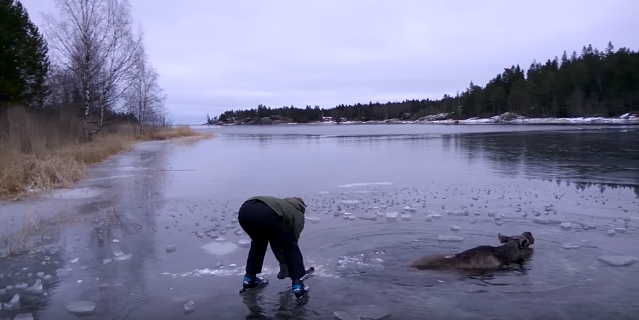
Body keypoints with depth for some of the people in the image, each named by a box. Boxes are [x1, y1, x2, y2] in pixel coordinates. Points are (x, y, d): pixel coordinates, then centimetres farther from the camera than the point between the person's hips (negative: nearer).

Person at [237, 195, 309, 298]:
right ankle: (297, 284, 15)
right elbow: (292, 241, 27)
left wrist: (282, 263, 50)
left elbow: (275, 240, 46)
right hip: (266, 214, -6)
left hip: (244, 211, 7)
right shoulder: (298, 214, 28)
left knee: (258, 243, 36)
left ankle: (249, 278, 38)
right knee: (291, 246, 17)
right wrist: (285, 265, 41)